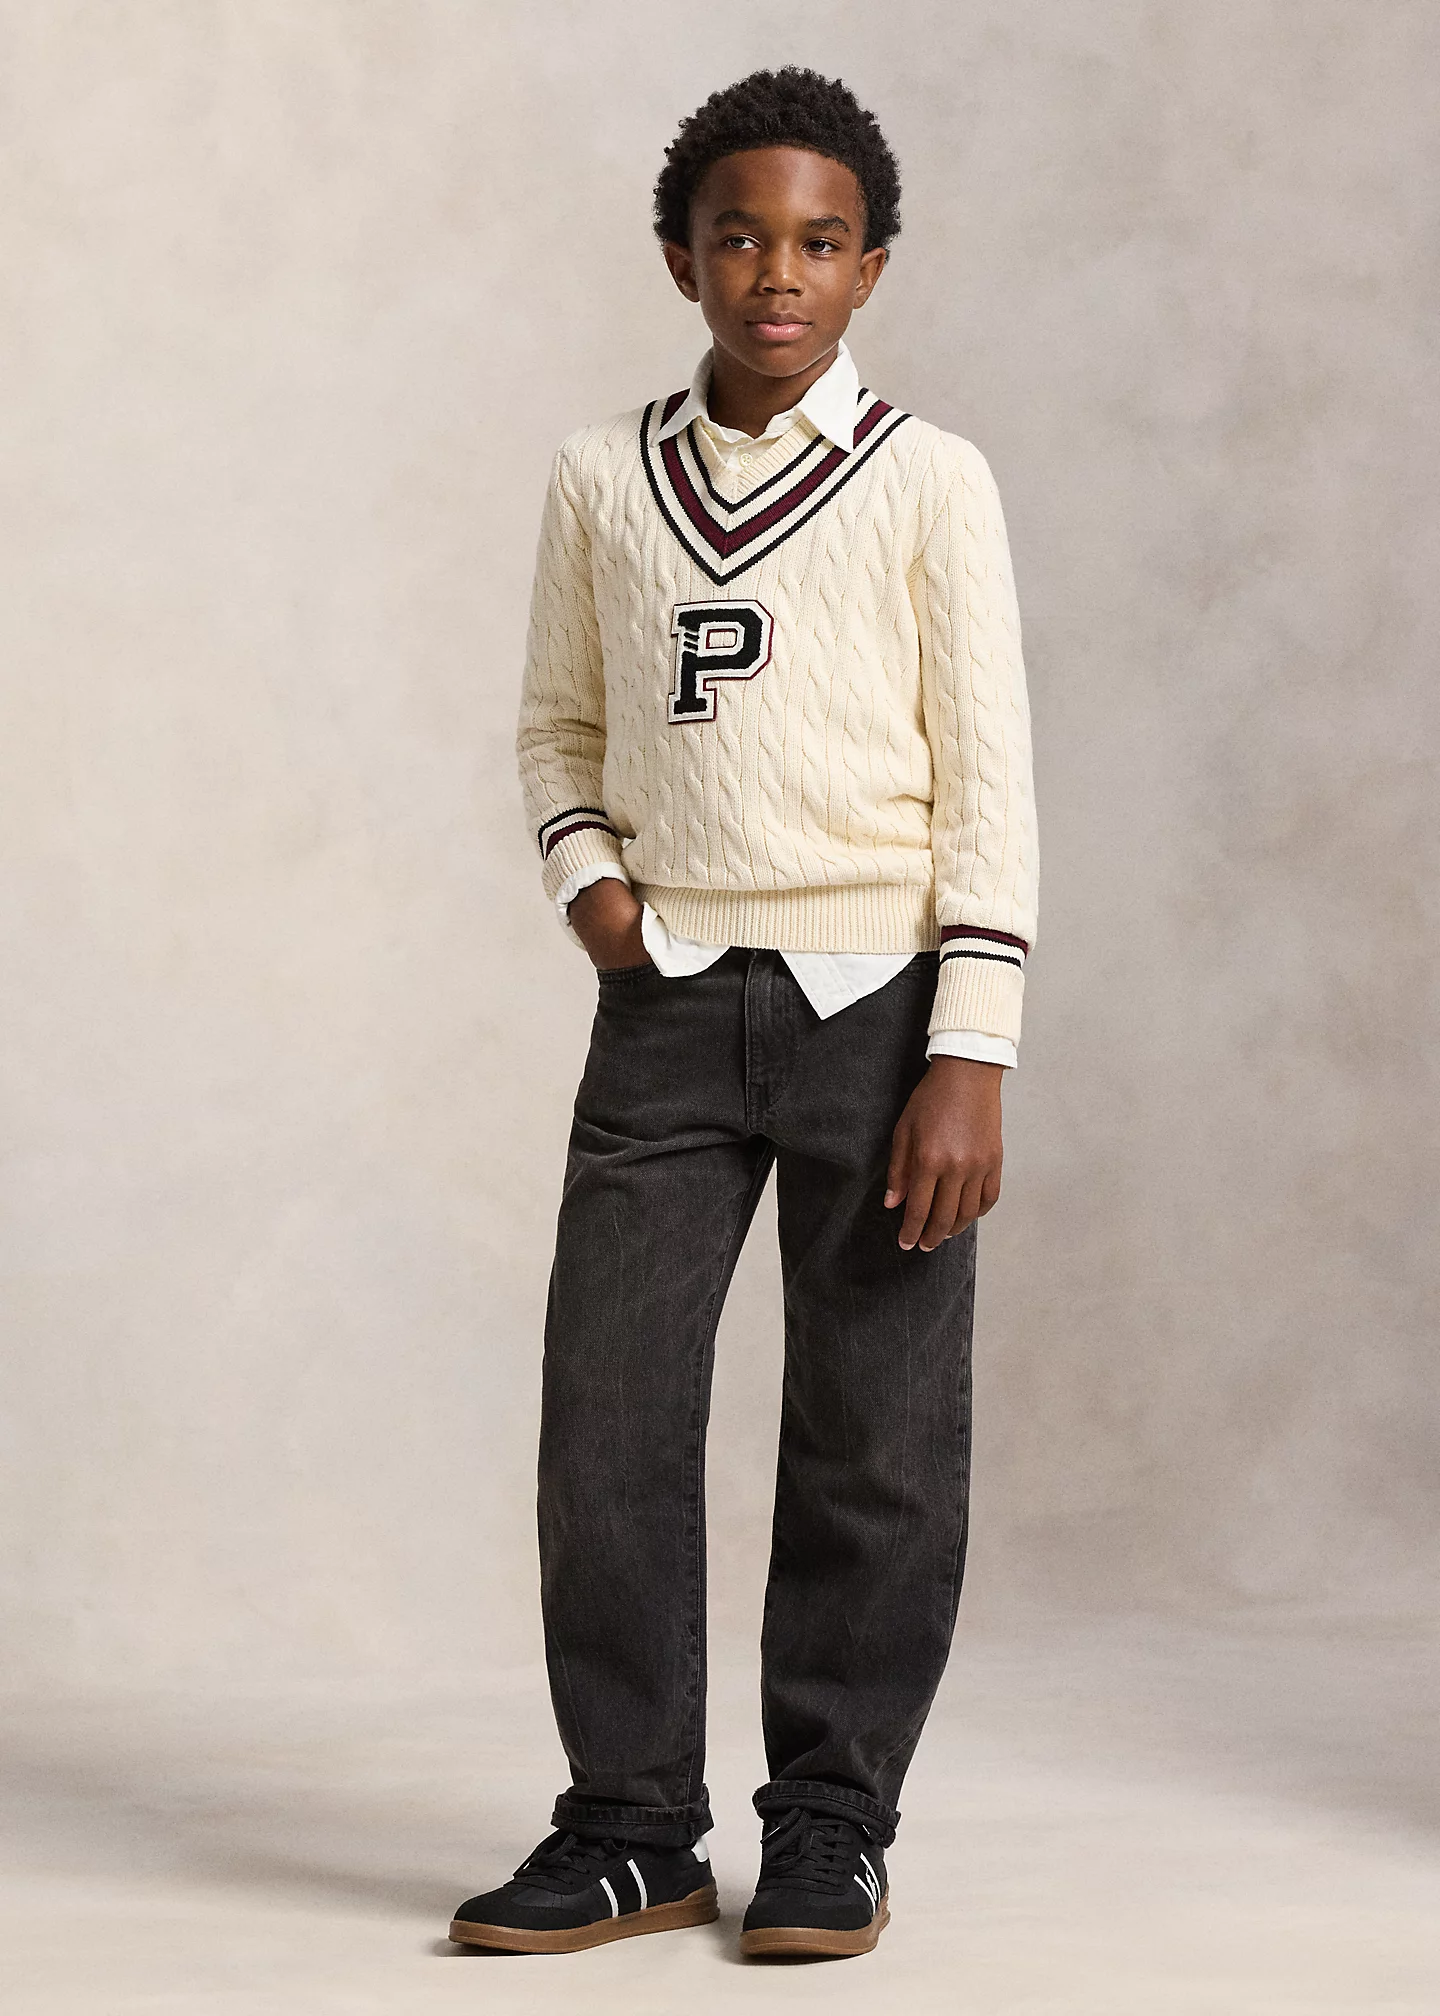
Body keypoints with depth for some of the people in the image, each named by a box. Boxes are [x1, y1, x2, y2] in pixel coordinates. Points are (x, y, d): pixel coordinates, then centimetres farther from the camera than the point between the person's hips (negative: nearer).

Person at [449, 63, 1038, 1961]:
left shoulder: (929, 482, -1)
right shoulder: (603, 475, 9)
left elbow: (988, 783, -3)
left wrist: (969, 1058, -10)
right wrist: (585, 874, -1)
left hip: (876, 1002, -2)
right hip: (669, 1008, 3)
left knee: (874, 1436, 1)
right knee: (606, 1412, -2)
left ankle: (834, 1823, 13)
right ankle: (631, 1826, 8)